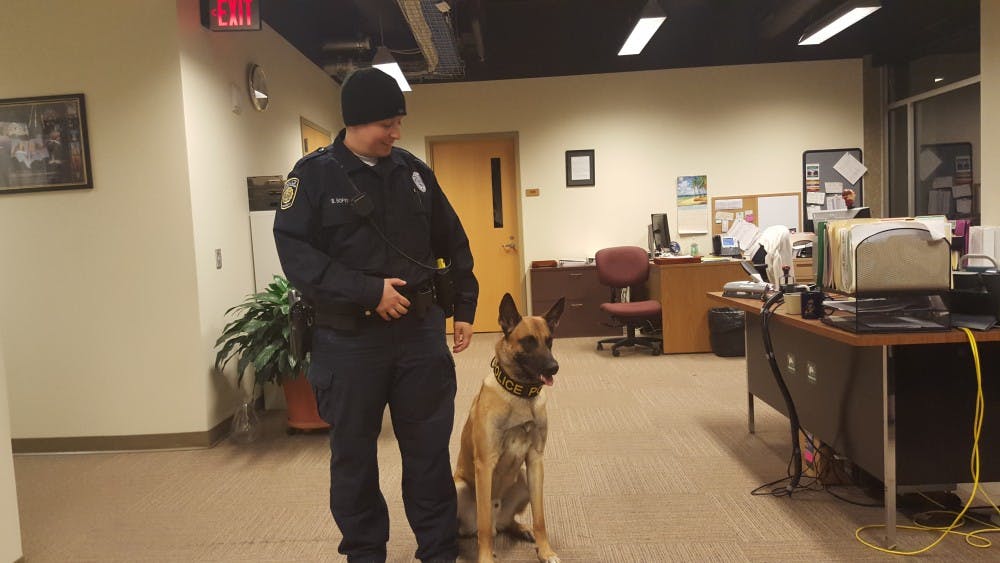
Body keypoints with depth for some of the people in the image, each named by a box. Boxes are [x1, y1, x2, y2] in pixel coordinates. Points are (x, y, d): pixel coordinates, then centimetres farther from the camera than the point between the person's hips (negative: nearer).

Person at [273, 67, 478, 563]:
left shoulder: (414, 171, 8)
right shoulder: (315, 173, -4)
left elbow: (453, 243, 15)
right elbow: (295, 252, -13)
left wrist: (465, 306, 14)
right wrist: (368, 290, -20)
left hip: (421, 328, 3)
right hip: (349, 337, -3)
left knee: (429, 446, 11)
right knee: (354, 452, 11)